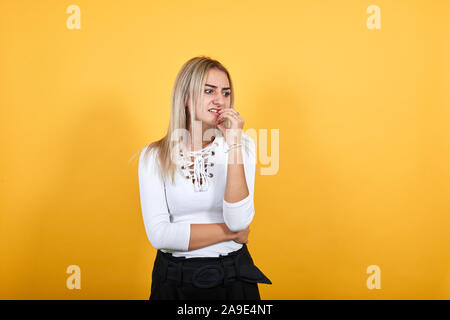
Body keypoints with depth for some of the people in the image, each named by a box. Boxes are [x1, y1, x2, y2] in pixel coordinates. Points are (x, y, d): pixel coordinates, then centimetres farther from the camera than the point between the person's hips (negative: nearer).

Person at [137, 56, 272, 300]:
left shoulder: (242, 144, -4)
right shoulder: (153, 156, -6)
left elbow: (239, 220, -17)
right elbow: (159, 234, -14)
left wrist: (234, 144, -21)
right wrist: (231, 232, -13)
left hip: (233, 279, 1)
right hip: (174, 280, 0)